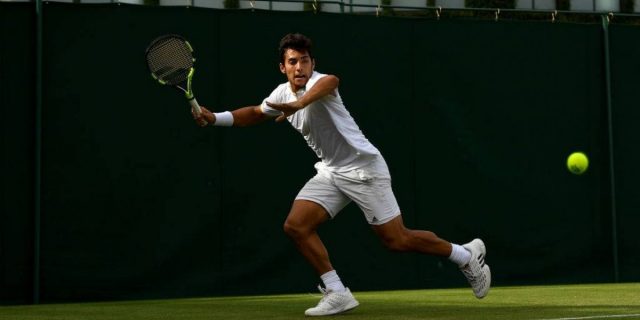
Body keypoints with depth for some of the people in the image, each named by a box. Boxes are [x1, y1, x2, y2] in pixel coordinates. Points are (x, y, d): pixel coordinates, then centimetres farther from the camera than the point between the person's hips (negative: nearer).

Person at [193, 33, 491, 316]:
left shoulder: (318, 82, -21)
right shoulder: (282, 92, 6)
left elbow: (331, 81, -48)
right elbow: (255, 113, 25)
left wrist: (298, 104, -66)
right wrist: (215, 118, 13)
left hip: (363, 168, -8)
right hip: (330, 172, 8)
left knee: (396, 239, -6)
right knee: (296, 225, -9)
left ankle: (468, 254, 16)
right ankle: (337, 294, -2)